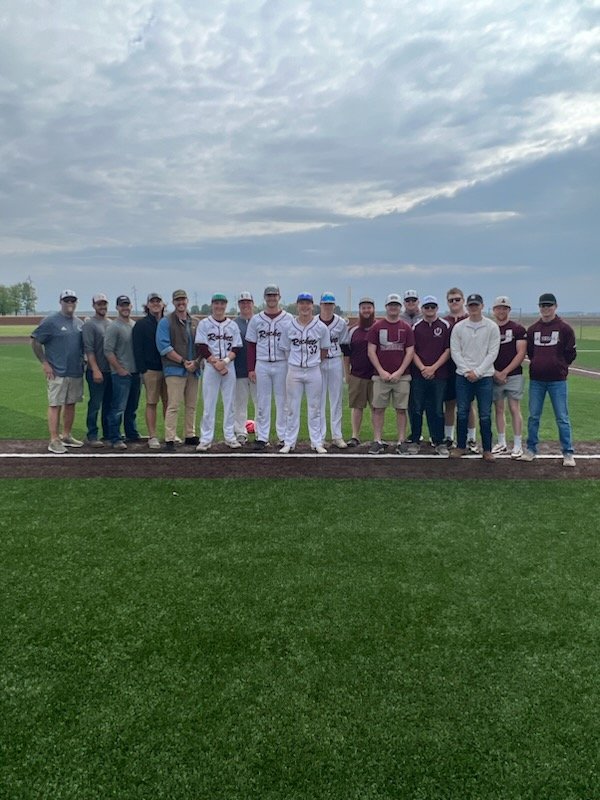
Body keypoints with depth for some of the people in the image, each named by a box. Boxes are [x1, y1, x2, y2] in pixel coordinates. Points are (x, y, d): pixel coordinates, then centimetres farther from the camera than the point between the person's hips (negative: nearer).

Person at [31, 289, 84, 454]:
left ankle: (67, 436, 21)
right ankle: (54, 440, -2)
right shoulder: (51, 321, -7)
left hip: (76, 372, 6)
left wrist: (82, 362, 11)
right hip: (57, 372, -6)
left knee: (71, 404, 11)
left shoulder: (79, 323, 12)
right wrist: (44, 363, -10)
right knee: (55, 405, -5)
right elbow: (35, 341, -6)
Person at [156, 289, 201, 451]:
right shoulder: (166, 322, -1)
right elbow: (163, 346, -9)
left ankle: (190, 435, 22)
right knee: (173, 406, -9)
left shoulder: (195, 323, 15)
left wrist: (196, 362, -3)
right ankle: (169, 440, -6)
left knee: (192, 406, 11)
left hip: (193, 370, 6)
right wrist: (183, 362, -13)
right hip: (175, 370, -5)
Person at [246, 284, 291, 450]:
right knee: (262, 402, 4)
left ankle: (283, 436, 12)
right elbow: (251, 345, 8)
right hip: (262, 364, 1)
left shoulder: (288, 318, 3)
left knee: (282, 401, 4)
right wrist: (251, 369, 1)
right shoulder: (256, 319, 7)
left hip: (282, 364, -1)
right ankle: (262, 437, 10)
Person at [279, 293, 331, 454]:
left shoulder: (321, 327, -1)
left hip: (314, 371, 0)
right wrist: (295, 362, 5)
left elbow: (324, 349, 9)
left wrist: (315, 362, 7)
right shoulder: (289, 326, 1)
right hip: (294, 371, 0)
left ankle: (316, 442, 14)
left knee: (314, 408, 6)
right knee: (292, 408, 5)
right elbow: (285, 349, 8)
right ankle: (289, 442, 13)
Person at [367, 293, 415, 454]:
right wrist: (381, 371, -7)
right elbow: (371, 351, 2)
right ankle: (377, 441, 8)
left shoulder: (406, 328, 6)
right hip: (381, 375, 0)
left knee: (401, 409, 3)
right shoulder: (377, 327, 5)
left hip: (402, 376, 0)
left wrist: (399, 372, -8)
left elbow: (410, 352, 3)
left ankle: (401, 441, 10)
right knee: (378, 409, 1)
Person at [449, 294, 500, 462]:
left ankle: (487, 450, 9)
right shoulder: (458, 327, 4)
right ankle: (461, 447, 17)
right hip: (463, 376, 1)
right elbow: (455, 352, 1)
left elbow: (492, 353, -3)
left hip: (485, 376, -1)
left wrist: (477, 372, -10)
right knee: (462, 413, 5)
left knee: (485, 415, 0)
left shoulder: (492, 327, 0)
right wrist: (467, 371, -8)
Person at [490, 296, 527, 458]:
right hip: (494, 377, 3)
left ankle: (517, 445, 3)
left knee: (514, 409, -3)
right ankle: (501, 443, 19)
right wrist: (495, 373, -6)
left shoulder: (518, 329, -1)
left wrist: (504, 372, -11)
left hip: (513, 376, -3)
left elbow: (521, 354, -6)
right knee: (499, 409, 9)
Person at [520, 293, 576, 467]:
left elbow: (571, 353, 2)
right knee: (533, 417, 8)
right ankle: (531, 450, 17)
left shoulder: (564, 328, -2)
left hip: (557, 380, -3)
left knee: (562, 418, 0)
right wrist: (539, 364, 9)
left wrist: (558, 366, 5)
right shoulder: (532, 329, 8)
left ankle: (568, 453, 8)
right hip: (536, 380, 3)